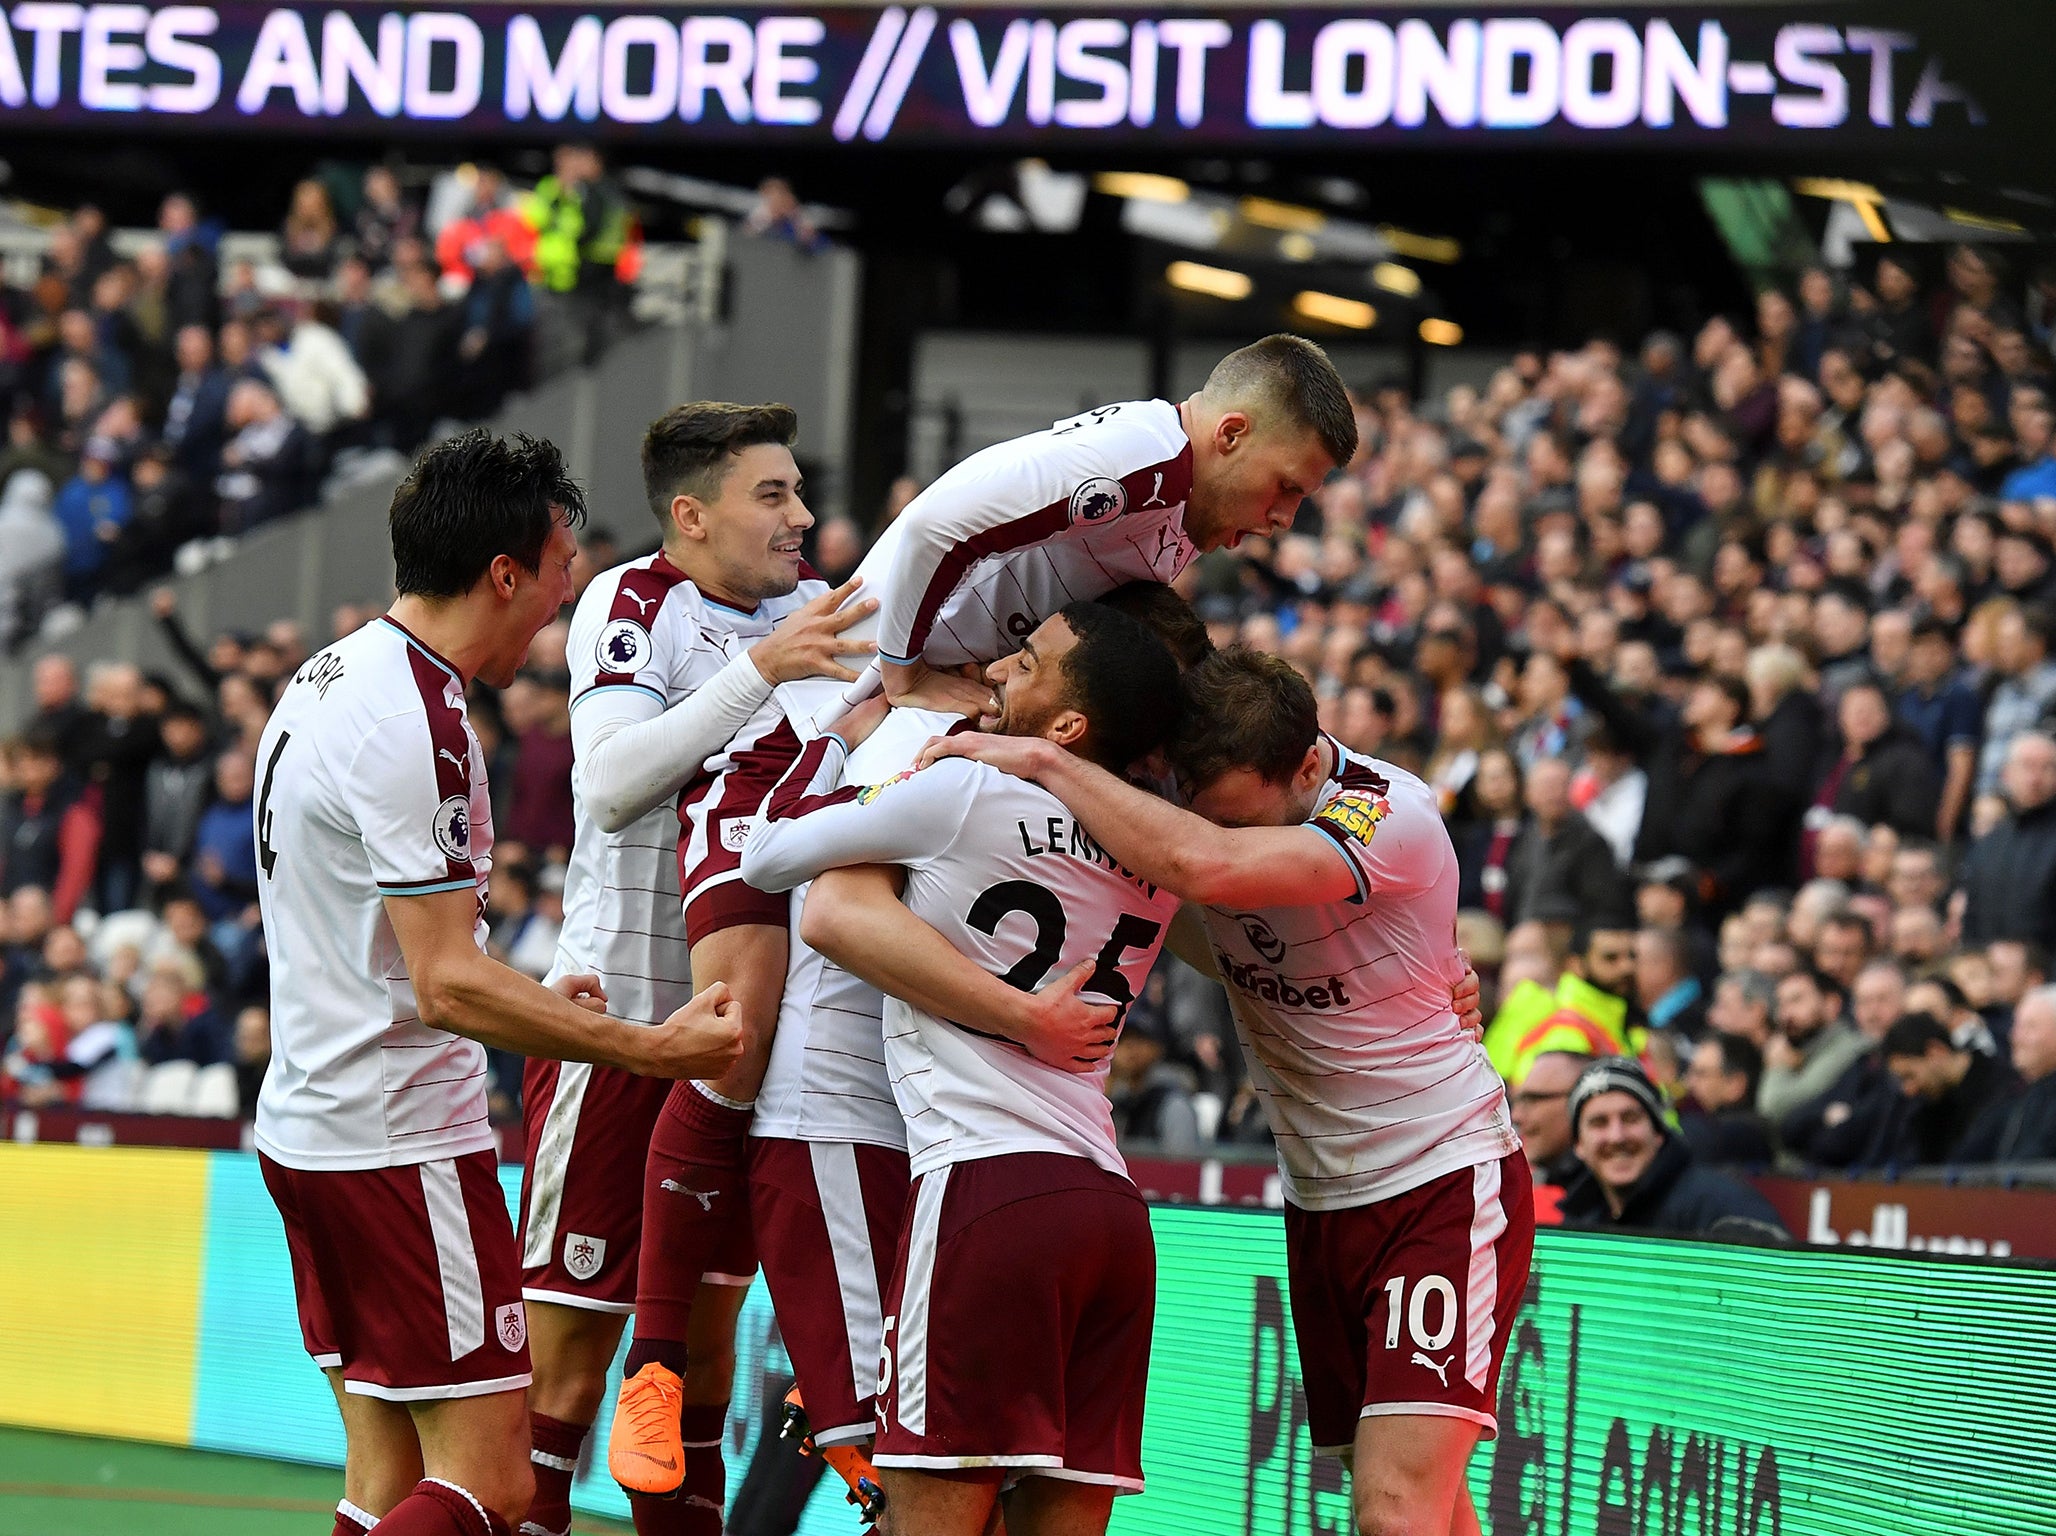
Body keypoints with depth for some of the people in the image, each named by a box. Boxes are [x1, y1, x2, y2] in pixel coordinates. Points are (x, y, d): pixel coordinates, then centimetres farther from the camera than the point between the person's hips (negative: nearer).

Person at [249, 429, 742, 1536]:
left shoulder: (327, 682, 13)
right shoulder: (417, 725, -18)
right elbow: (447, 985, -22)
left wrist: (531, 1004, 28)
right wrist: (653, 1050, -19)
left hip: (308, 1124, 10)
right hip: (403, 1141, -10)